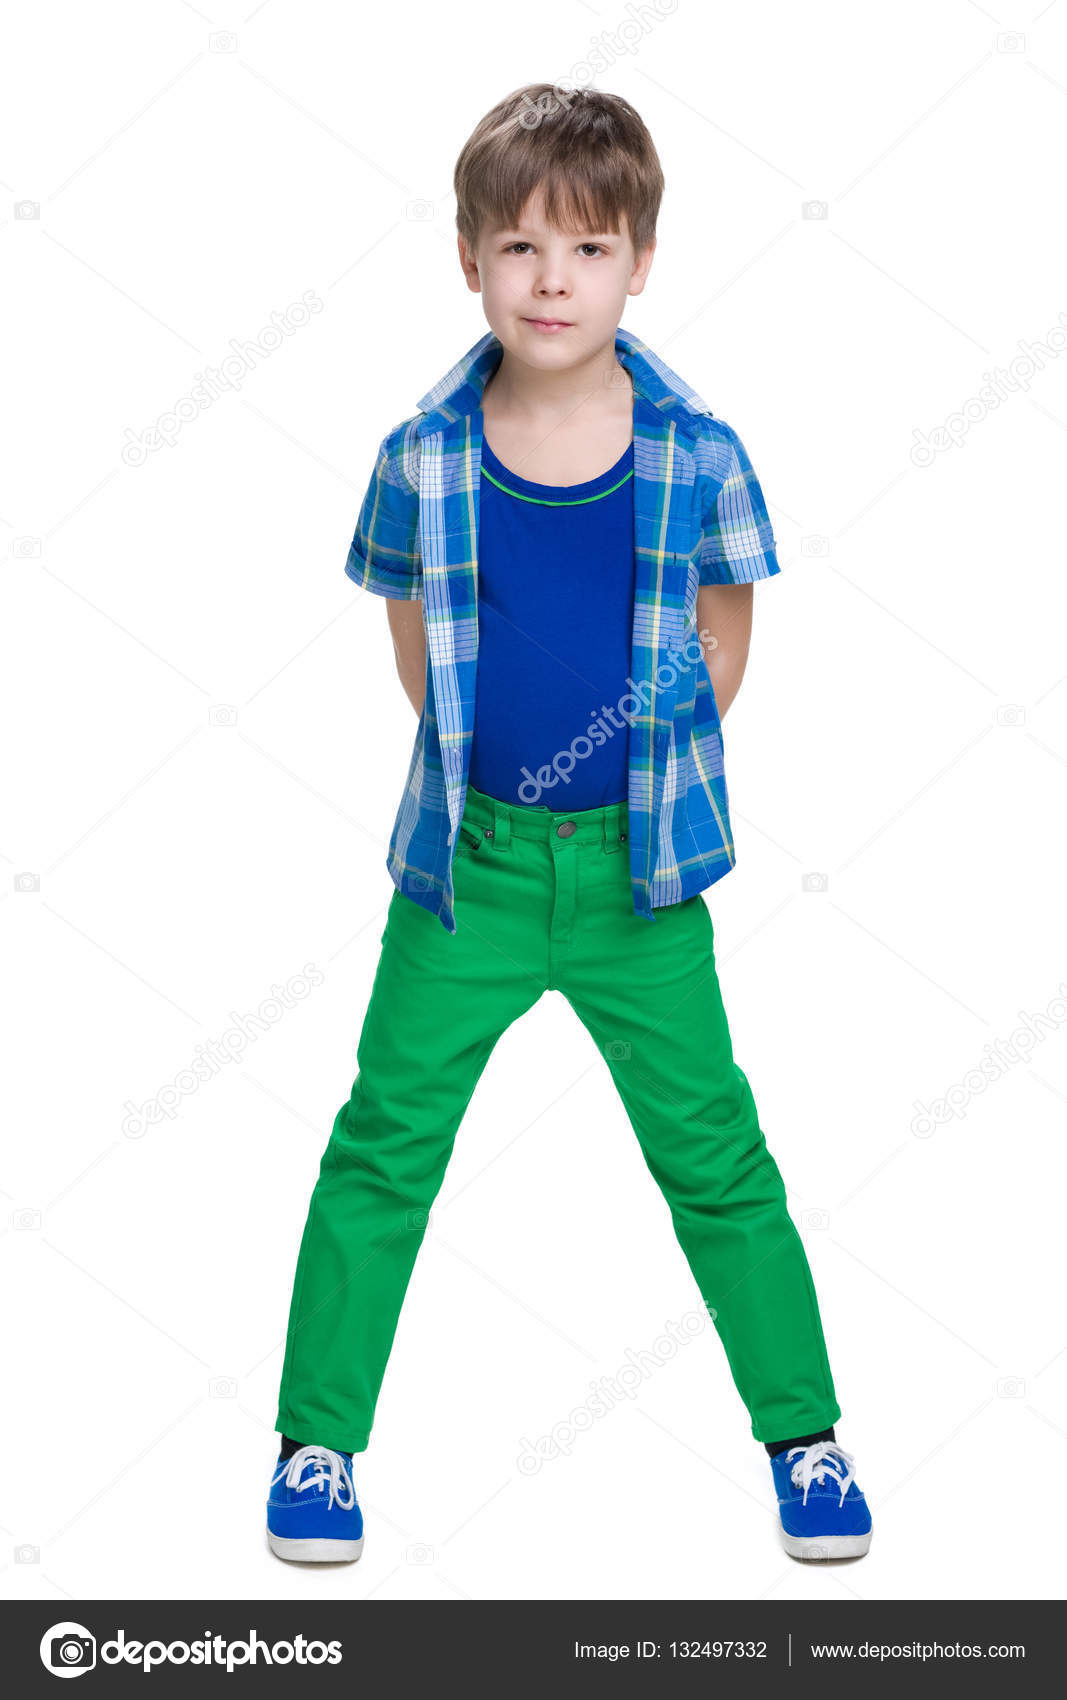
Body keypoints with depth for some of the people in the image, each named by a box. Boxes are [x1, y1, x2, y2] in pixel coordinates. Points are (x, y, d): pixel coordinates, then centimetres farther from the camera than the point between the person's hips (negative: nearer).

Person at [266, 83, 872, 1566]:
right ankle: (317, 1437, 22)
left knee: (716, 1156, 7)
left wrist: (649, 778, 0)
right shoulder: (423, 457, -6)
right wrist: (478, 773, 3)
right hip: (467, 857, 1)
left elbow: (721, 636, 4)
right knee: (383, 1148, 6)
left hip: (640, 862, 0)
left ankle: (805, 1433, 25)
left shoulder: (695, 453, -8)